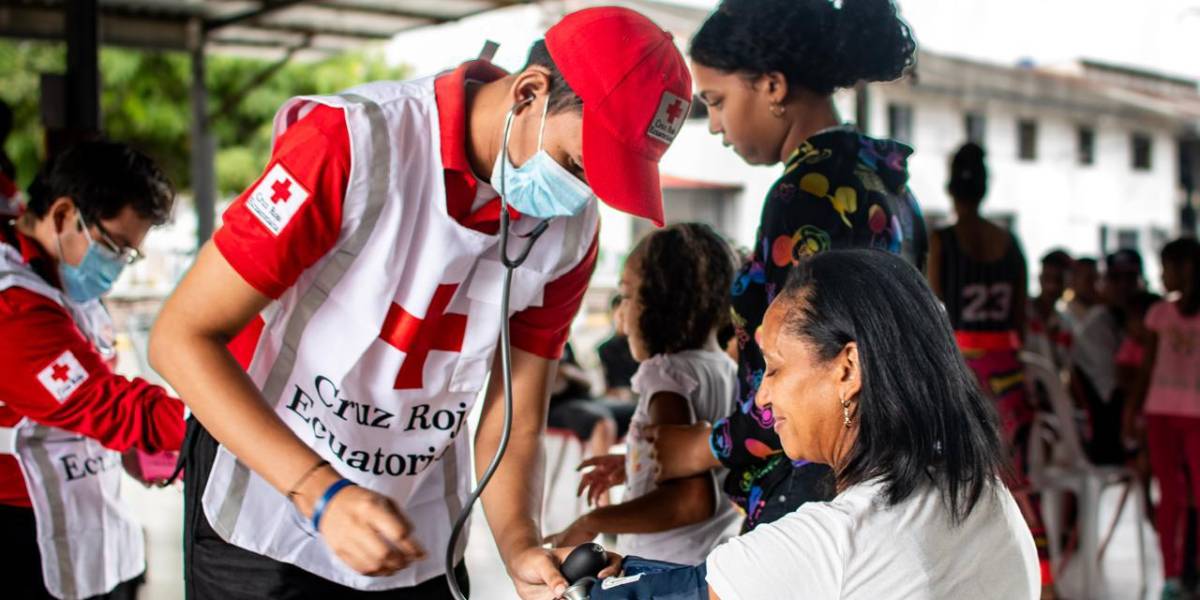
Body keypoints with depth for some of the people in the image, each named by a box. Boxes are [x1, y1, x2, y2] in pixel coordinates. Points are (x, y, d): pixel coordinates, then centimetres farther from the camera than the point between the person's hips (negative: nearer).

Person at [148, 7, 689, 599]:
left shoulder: (570, 231, -7)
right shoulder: (352, 140, -24)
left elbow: (512, 426, -1)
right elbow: (181, 336, -23)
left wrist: (520, 550, -20)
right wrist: (322, 493, -31)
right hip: (262, 520, -4)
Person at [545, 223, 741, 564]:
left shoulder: (669, 374, -16)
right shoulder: (728, 370, 9)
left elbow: (693, 498, -25)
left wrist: (593, 523, -19)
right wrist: (635, 465, 22)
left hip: (670, 572, -9)